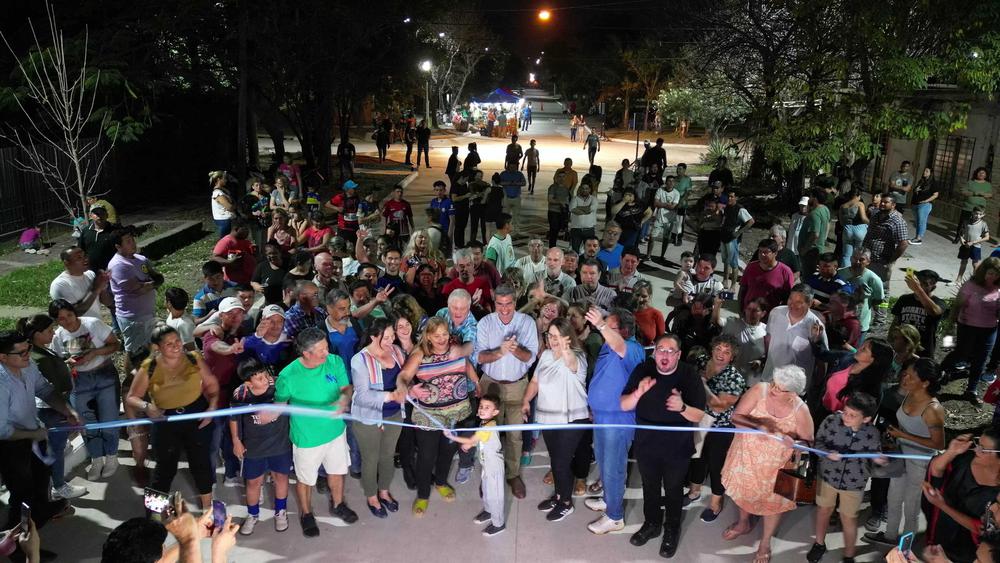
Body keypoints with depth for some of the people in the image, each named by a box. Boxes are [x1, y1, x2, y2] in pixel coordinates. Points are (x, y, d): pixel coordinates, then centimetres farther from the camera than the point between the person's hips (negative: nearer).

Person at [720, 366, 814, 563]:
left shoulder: (800, 411, -24)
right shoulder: (759, 390, -24)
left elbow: (807, 442, -11)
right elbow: (736, 417, -23)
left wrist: (794, 443, -34)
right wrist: (758, 426, -41)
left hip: (775, 464, -2)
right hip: (746, 455, 2)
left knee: (773, 502, 17)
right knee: (743, 491, 26)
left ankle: (765, 542, 45)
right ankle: (744, 523, 57)